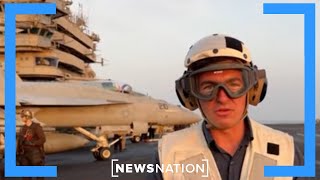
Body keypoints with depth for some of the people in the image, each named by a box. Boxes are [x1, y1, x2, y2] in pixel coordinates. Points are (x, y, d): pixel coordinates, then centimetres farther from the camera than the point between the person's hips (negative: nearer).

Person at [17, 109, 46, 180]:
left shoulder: (36, 127, -8)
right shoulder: (23, 128, 9)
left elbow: (43, 139, -12)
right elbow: (19, 141, 11)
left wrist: (32, 143, -18)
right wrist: (18, 153, 7)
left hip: (36, 154, -5)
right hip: (25, 154, 6)